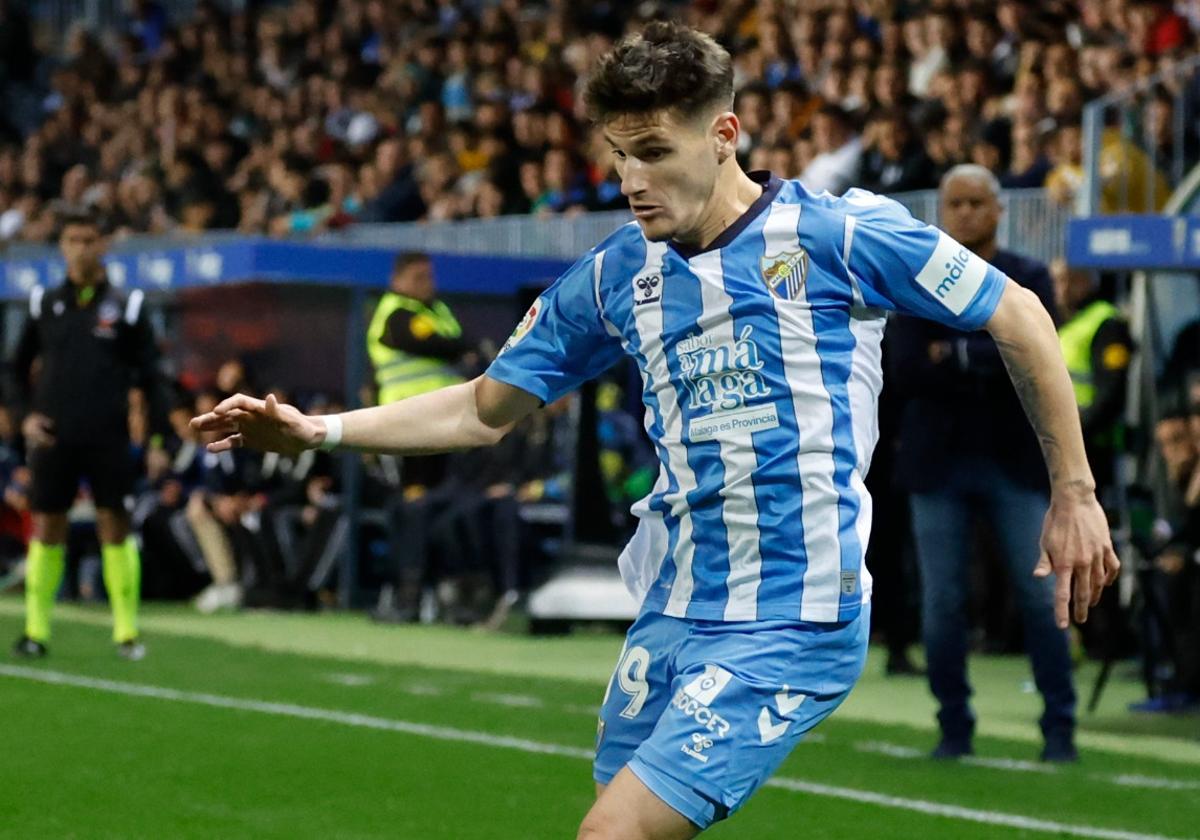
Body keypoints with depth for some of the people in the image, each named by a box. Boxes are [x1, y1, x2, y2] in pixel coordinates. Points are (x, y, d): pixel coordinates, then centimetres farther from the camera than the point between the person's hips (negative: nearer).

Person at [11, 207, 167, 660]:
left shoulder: (126, 307, 2)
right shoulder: (44, 304, 7)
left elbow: (150, 376, 4)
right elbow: (19, 367, 18)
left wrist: (158, 436, -2)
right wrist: (27, 414, 6)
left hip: (108, 438, -1)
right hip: (53, 436, 1)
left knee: (115, 526, -2)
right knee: (46, 528, 1)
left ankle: (127, 631, 3)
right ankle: (35, 630, 5)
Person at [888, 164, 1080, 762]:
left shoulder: (1030, 280, 3)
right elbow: (903, 371, -8)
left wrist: (954, 355, -14)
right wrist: (992, 365, -14)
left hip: (1015, 461, -1)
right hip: (939, 464, 1)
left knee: (1042, 597, -3)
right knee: (941, 603, 1)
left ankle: (1059, 728, 5)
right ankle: (954, 728, 12)